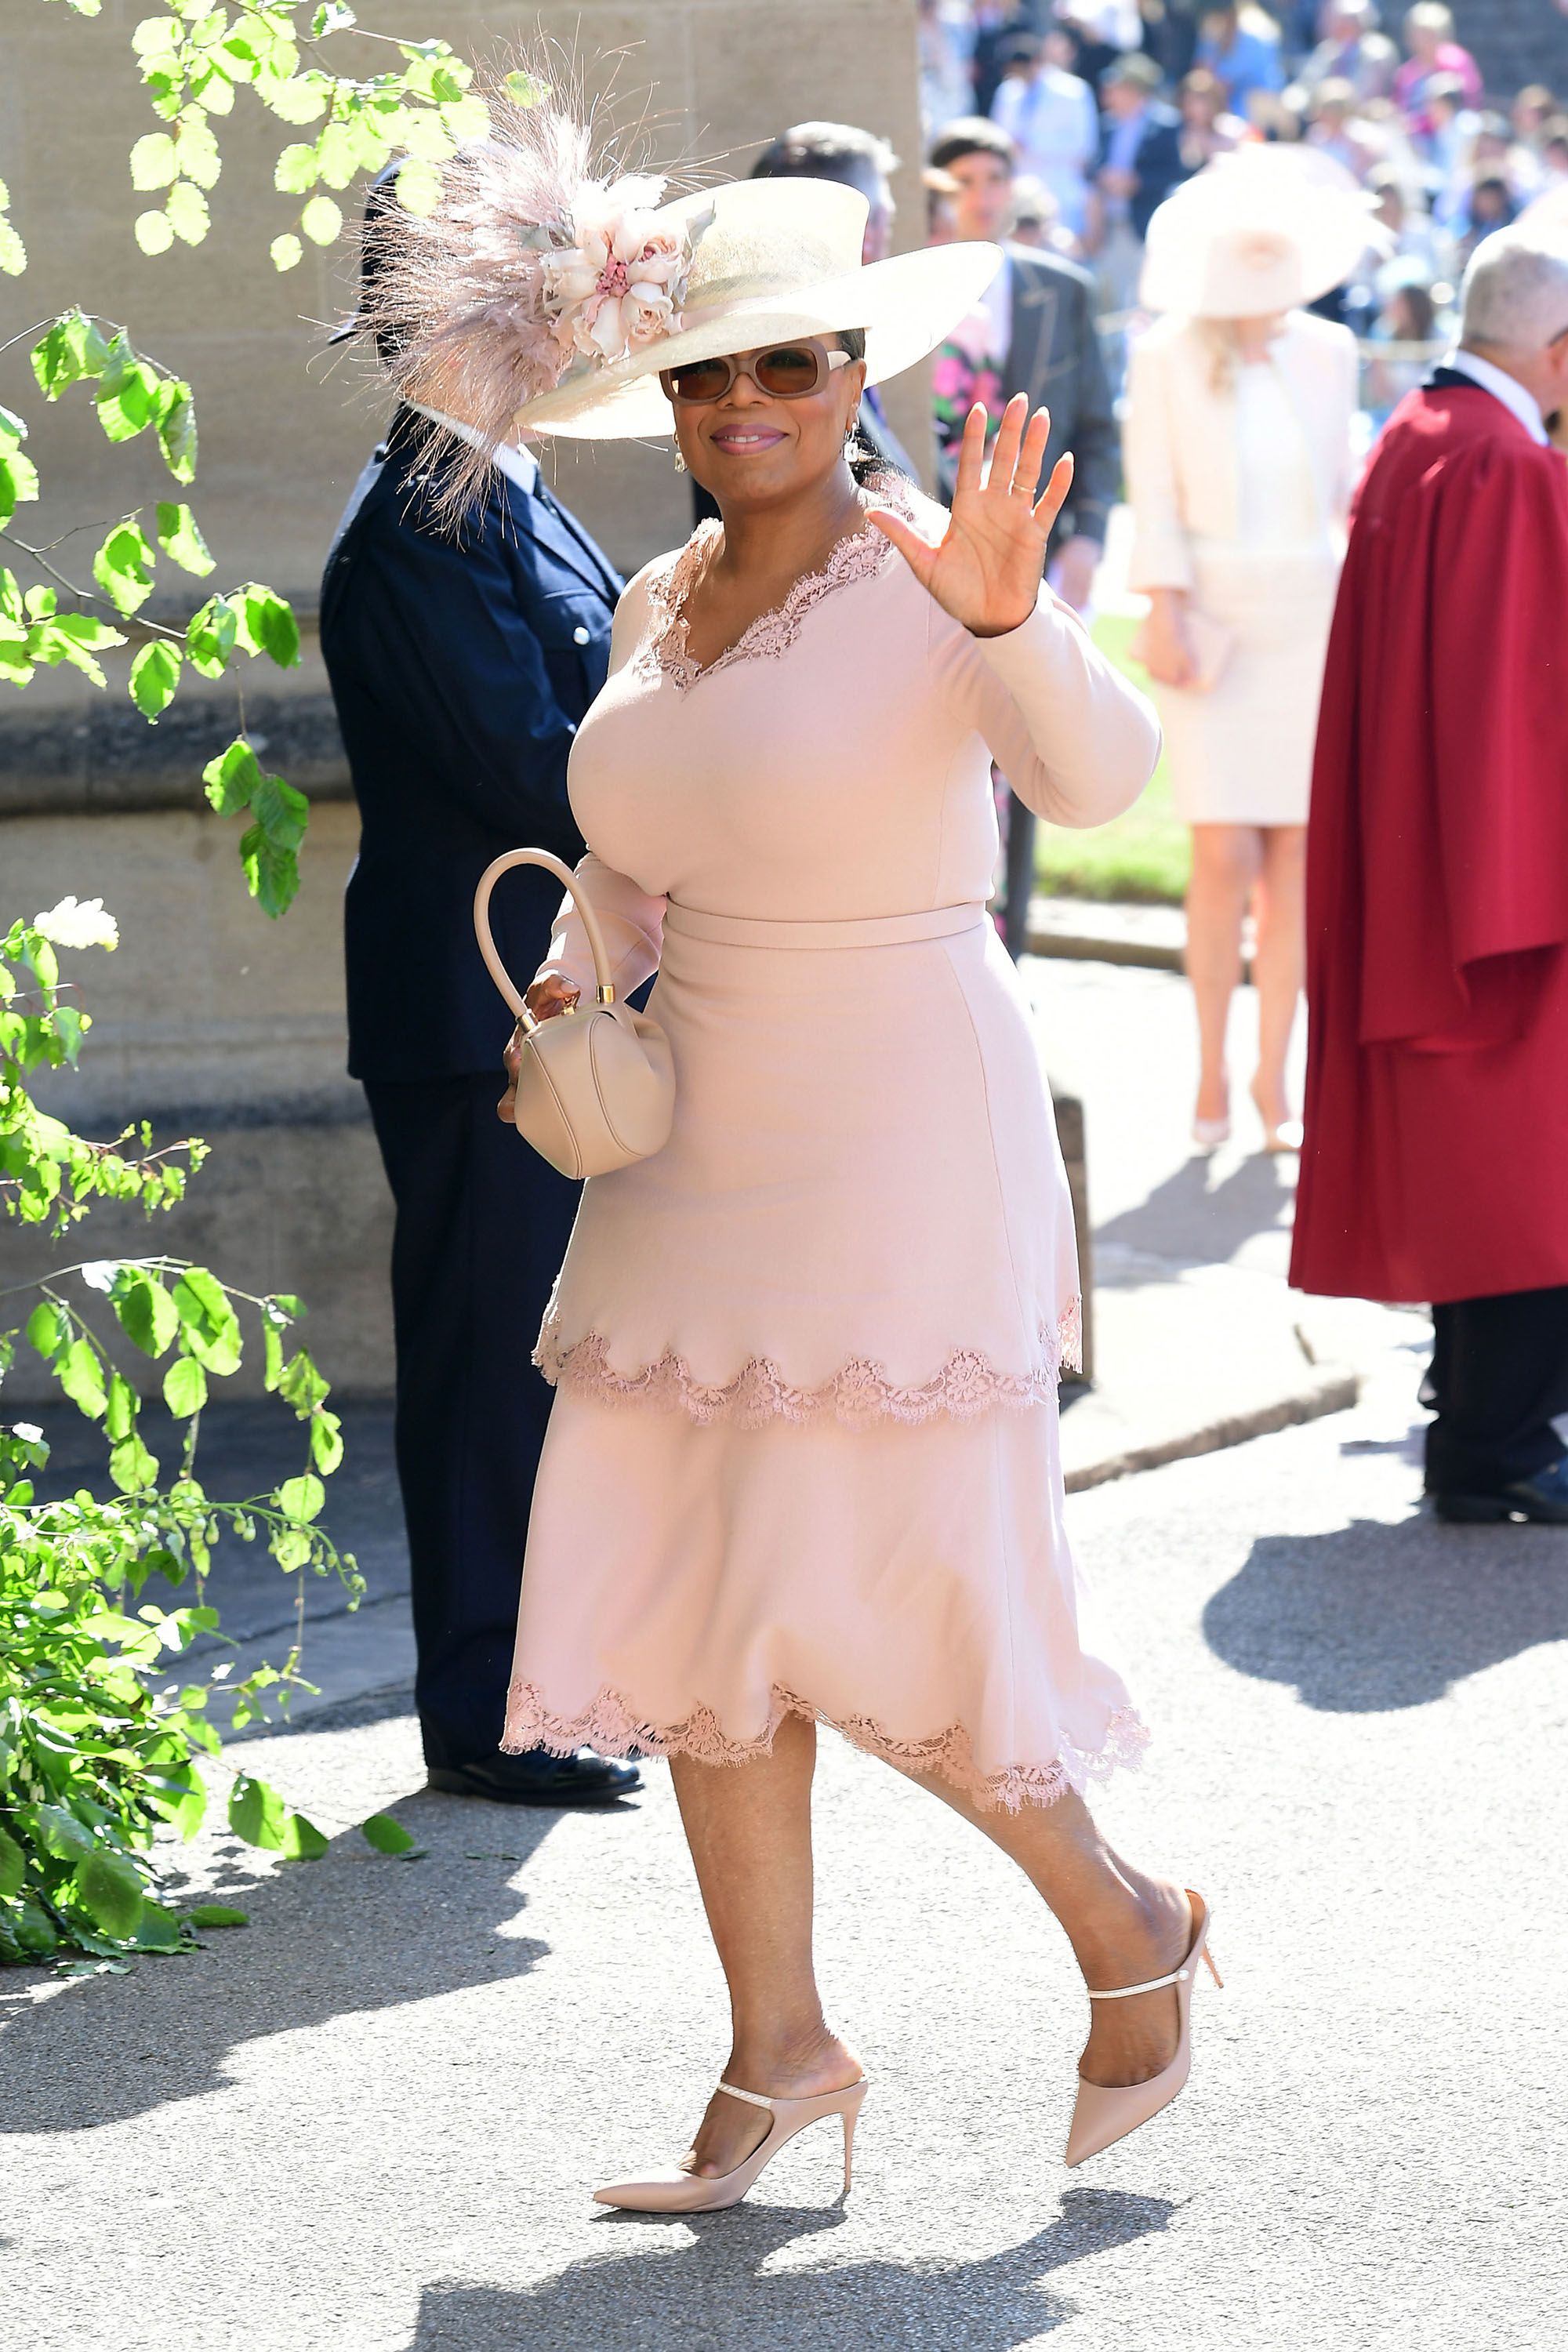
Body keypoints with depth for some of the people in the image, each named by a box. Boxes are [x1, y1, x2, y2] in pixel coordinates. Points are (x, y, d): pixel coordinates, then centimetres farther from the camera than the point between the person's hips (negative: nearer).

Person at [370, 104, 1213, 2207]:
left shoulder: (931, 578, -12)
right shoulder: (658, 607, 9)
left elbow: (1101, 774, -30)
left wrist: (1006, 623, -48)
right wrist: (582, 981, 3)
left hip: (898, 1156, -7)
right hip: (698, 1152, 7)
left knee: (863, 1611, -8)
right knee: (693, 1598, 5)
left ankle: (1124, 1933, 15)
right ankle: (778, 2057, 16)